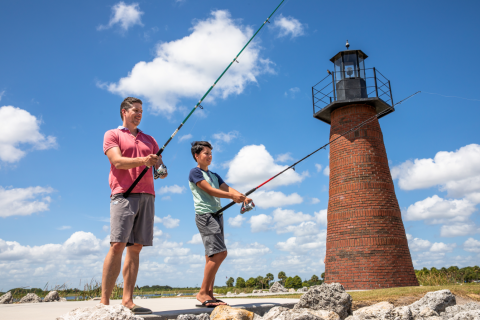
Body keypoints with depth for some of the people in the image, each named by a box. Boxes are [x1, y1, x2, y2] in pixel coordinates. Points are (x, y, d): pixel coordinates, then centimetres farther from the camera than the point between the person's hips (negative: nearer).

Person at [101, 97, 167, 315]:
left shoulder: (149, 140, 26)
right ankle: (104, 301, -9)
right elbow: (117, 161, -6)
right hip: (124, 194, -5)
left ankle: (127, 301, 2)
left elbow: (160, 166, 20)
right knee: (117, 245, -13)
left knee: (136, 247, 1)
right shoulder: (112, 135, 11)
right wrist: (142, 161, -21)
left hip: (147, 195, 5)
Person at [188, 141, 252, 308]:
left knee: (213, 256, 5)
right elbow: (209, 190, -13)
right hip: (205, 215, -8)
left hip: (217, 215, 8)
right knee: (219, 253, -16)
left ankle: (208, 295, 9)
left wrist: (243, 197, -9)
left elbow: (227, 188, 9)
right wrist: (232, 196, -21)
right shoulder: (194, 172, -1)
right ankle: (203, 293, -9)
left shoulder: (214, 175, 23)